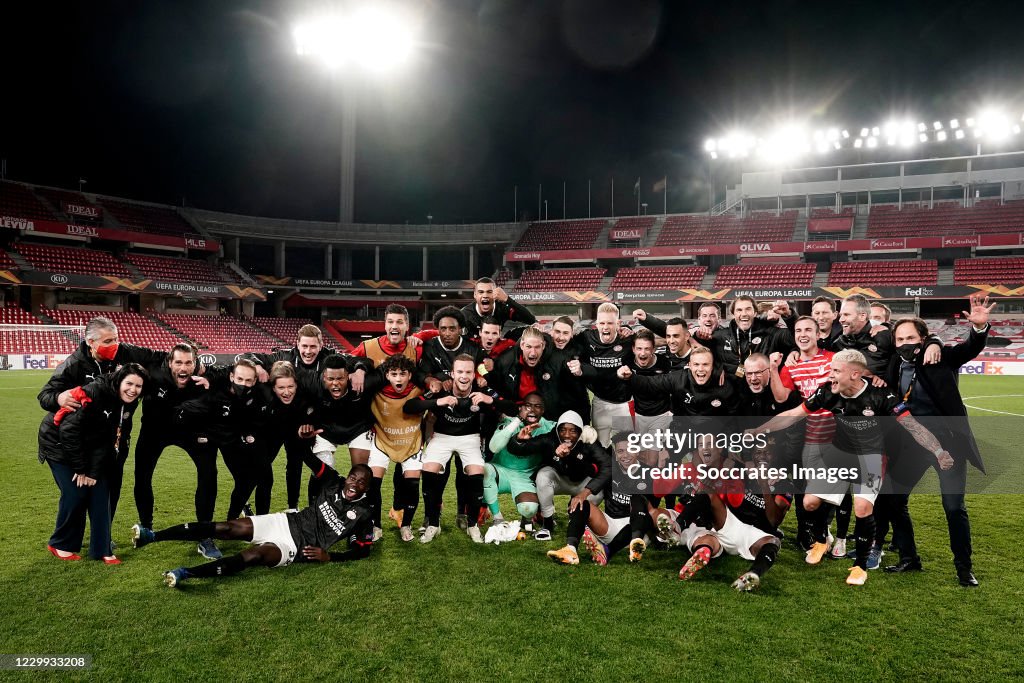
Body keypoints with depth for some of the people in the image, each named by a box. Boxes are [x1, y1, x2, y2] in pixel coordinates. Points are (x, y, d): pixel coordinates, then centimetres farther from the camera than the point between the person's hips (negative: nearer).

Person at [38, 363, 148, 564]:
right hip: (59, 443, -6)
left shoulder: (129, 403, -10)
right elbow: (69, 429, -27)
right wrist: (80, 468, -21)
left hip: (89, 448, 6)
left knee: (101, 494, -2)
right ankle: (60, 544, 13)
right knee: (75, 494, -10)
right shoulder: (95, 393, -31)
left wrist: (95, 471, -11)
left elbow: (112, 439, -4)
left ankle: (102, 549, 5)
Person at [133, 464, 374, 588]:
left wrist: (329, 556, -17)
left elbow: (363, 550, -6)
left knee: (254, 555, -31)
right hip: (285, 522, 4)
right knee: (227, 528, -10)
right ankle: (152, 536, -6)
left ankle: (185, 574, -38)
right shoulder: (334, 483, -1)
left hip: (296, 547, -4)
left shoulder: (361, 515, -9)